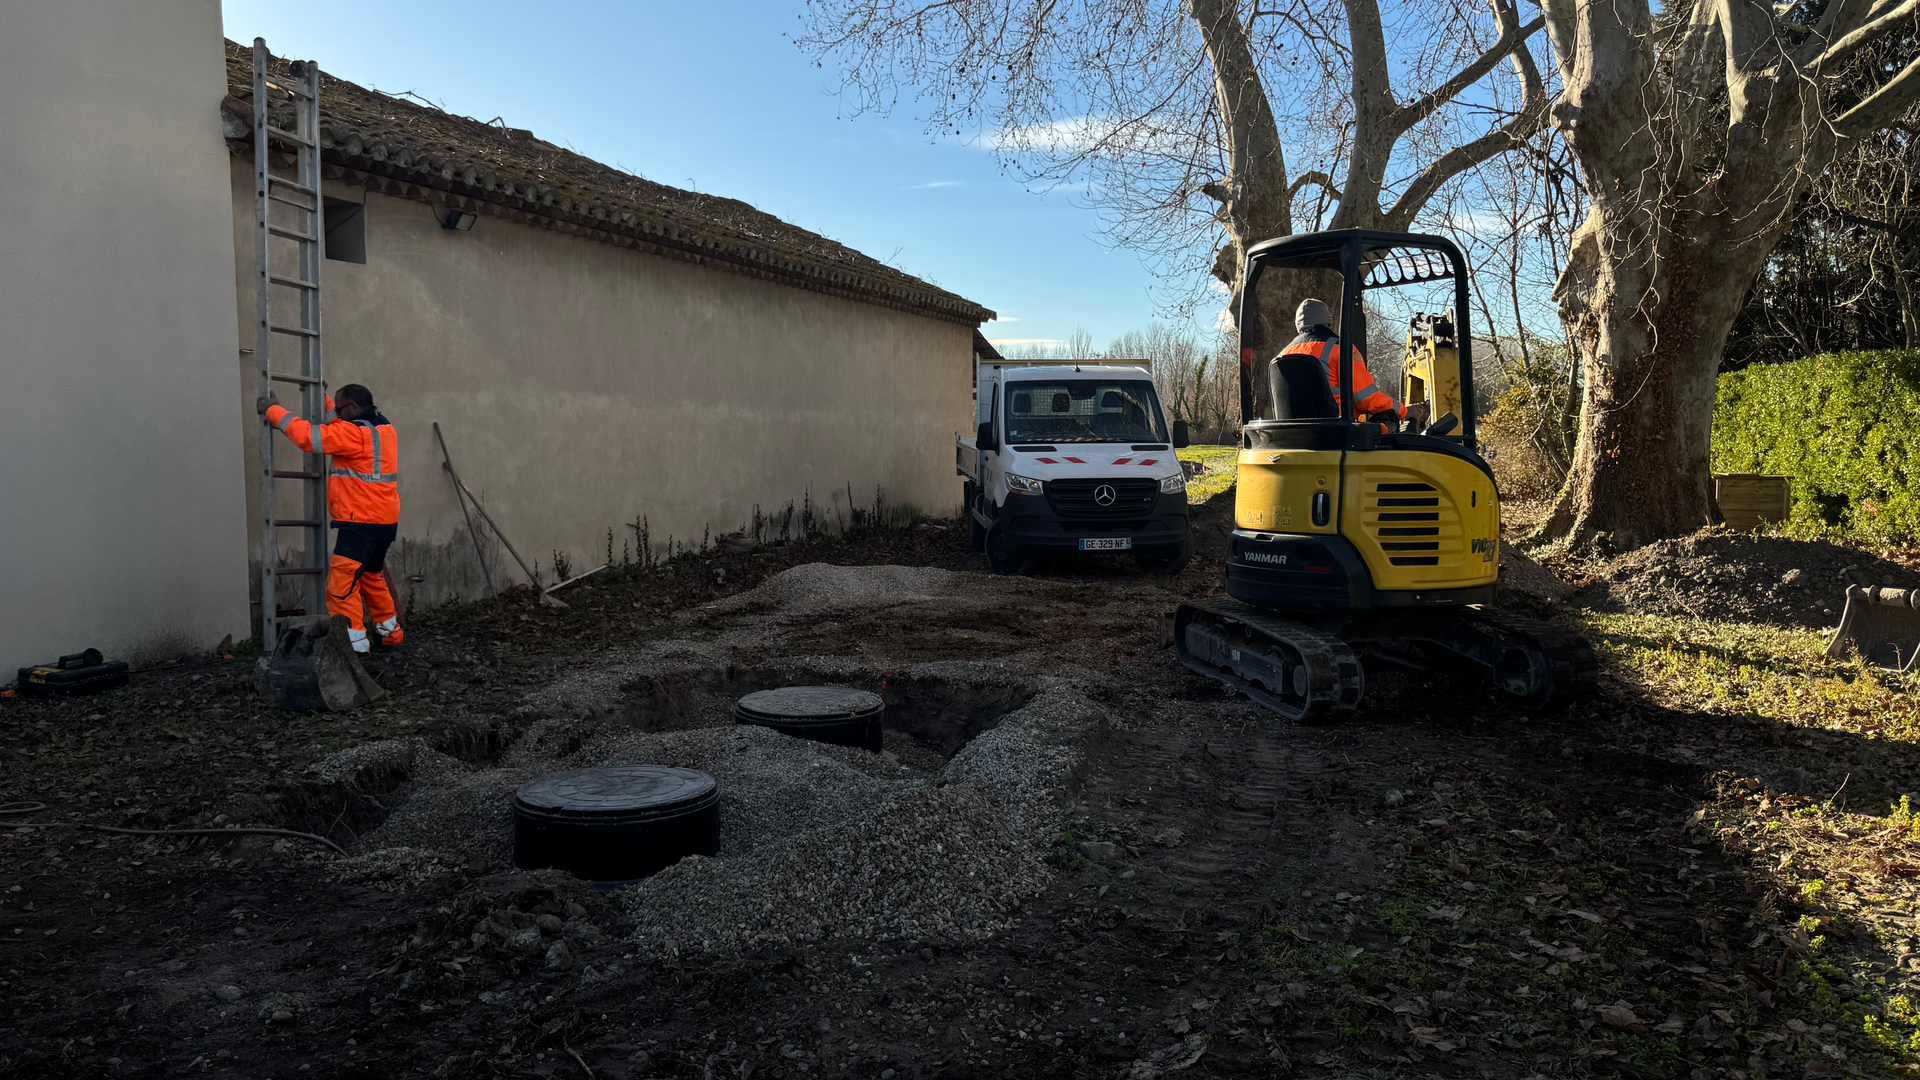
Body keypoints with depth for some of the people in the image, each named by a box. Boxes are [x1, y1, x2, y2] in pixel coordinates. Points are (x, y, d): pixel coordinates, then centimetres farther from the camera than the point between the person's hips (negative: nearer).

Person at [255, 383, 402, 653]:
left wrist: (273, 410, -10)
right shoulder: (381, 426, 12)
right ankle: (390, 631, 33)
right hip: (385, 521, 10)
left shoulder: (355, 434, -16)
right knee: (371, 577, 25)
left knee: (341, 585, -9)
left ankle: (353, 644, -12)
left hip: (361, 524, -10)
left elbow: (307, 436, -19)